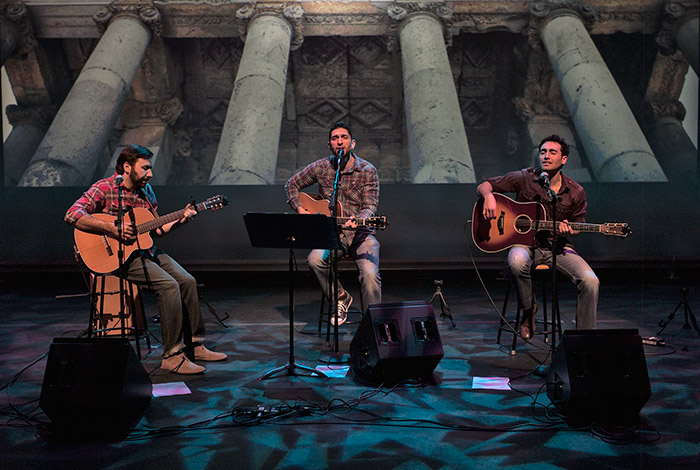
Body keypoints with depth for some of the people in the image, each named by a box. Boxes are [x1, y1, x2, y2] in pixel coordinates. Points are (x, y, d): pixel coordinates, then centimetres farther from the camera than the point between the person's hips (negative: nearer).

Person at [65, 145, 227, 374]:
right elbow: (73, 214, -22)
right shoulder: (104, 188, -9)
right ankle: (171, 356, -20)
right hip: (119, 256, -7)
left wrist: (180, 220, 0)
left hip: (147, 251, 8)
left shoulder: (146, 190, 12)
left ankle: (195, 345, 4)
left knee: (188, 281, -7)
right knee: (169, 285, -26)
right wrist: (113, 228, -29)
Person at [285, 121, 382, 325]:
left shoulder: (367, 170, -2)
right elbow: (292, 184, 17)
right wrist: (300, 208, 1)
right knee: (315, 259, -30)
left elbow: (370, 206, -8)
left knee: (370, 275, -27)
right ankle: (340, 297, -4)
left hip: (361, 233, -2)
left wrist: (357, 220, -30)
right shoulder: (320, 167, 5)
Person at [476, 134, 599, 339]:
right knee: (517, 261, -38)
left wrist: (568, 231, -10)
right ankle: (528, 309, -9)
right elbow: (483, 186, 1)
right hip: (525, 243, -2)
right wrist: (489, 196, -23)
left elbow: (577, 225, 14)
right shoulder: (524, 179, -3)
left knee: (590, 281, -21)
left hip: (558, 247, 2)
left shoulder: (575, 192, 1)